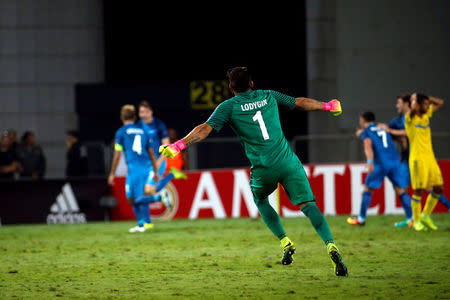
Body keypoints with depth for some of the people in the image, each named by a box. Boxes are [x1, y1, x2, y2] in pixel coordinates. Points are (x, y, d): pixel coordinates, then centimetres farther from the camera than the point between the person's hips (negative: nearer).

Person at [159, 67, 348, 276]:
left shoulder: (228, 107, 4)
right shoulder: (268, 96, 15)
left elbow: (205, 129, -6)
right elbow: (301, 103, 26)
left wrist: (178, 145, -7)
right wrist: (326, 106, 42)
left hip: (263, 169, -2)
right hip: (288, 163, 2)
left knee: (260, 201, 27)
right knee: (308, 205, -3)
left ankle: (285, 243, 16)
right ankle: (330, 245, -22)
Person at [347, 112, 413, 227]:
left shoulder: (366, 132, 9)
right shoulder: (383, 129, 26)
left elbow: (368, 146, -11)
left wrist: (370, 162, -27)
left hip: (380, 163, -4)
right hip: (395, 161, 4)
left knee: (367, 189, 10)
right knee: (400, 191, 1)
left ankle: (361, 219, 14)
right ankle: (411, 218, -12)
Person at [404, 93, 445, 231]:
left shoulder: (426, 115, 14)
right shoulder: (410, 117, -6)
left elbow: (440, 103, 23)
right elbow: (414, 108, -28)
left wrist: (427, 98, 10)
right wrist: (415, 98, -7)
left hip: (430, 157, 7)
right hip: (417, 158, -7)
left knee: (439, 188, 4)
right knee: (418, 190, -5)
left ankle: (425, 216, 19)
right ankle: (417, 221, 6)